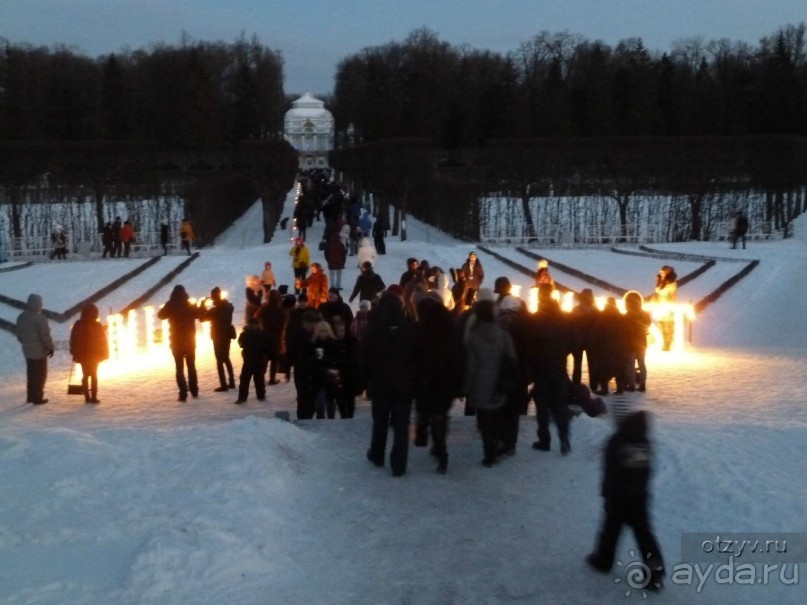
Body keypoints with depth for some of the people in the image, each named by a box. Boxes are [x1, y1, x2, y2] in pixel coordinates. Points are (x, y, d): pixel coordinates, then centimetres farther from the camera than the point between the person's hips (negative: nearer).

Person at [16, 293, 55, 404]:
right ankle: (37, 398, 6)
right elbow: (45, 336, -20)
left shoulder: (21, 317, 2)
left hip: (27, 350, 7)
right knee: (40, 374, 4)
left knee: (31, 374, 17)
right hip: (40, 351, -7)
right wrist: (51, 348, -7)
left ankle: (31, 396, 24)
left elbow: (19, 335, 10)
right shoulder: (40, 318, -23)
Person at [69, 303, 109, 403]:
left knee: (85, 376, 12)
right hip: (94, 356, -2)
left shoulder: (77, 325, -5)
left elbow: (73, 341, 2)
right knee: (94, 376, 7)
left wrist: (75, 354, 11)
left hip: (82, 356, 2)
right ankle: (93, 397, 1)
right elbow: (103, 342, -10)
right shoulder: (98, 326, -14)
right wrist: (104, 354, 1)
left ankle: (87, 397, 10)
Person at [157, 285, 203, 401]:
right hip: (190, 341, 2)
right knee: (191, 366, 16)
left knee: (180, 368, 1)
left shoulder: (171, 306, -9)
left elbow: (161, 315, 7)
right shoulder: (190, 305, -6)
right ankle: (194, 391, 19)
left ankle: (183, 394, -7)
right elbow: (199, 314, 8)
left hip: (177, 342, -2)